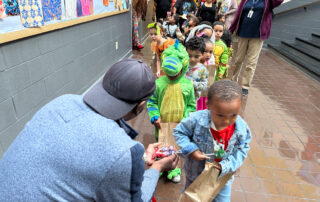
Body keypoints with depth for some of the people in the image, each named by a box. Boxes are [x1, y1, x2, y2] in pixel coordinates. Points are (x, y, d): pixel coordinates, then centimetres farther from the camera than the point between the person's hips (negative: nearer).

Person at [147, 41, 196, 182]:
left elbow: (191, 105, -1)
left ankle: (174, 169, 41)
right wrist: (155, 117, -12)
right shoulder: (159, 83, -11)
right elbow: (151, 102, -2)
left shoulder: (188, 85, -10)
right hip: (162, 123, 0)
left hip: (179, 125, 0)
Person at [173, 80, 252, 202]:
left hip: (223, 175, 1)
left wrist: (225, 166, -23)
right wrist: (191, 149, -28)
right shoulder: (197, 120, -31)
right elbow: (179, 132, -16)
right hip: (195, 171, -1)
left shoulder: (242, 129, -24)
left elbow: (241, 150, -11)